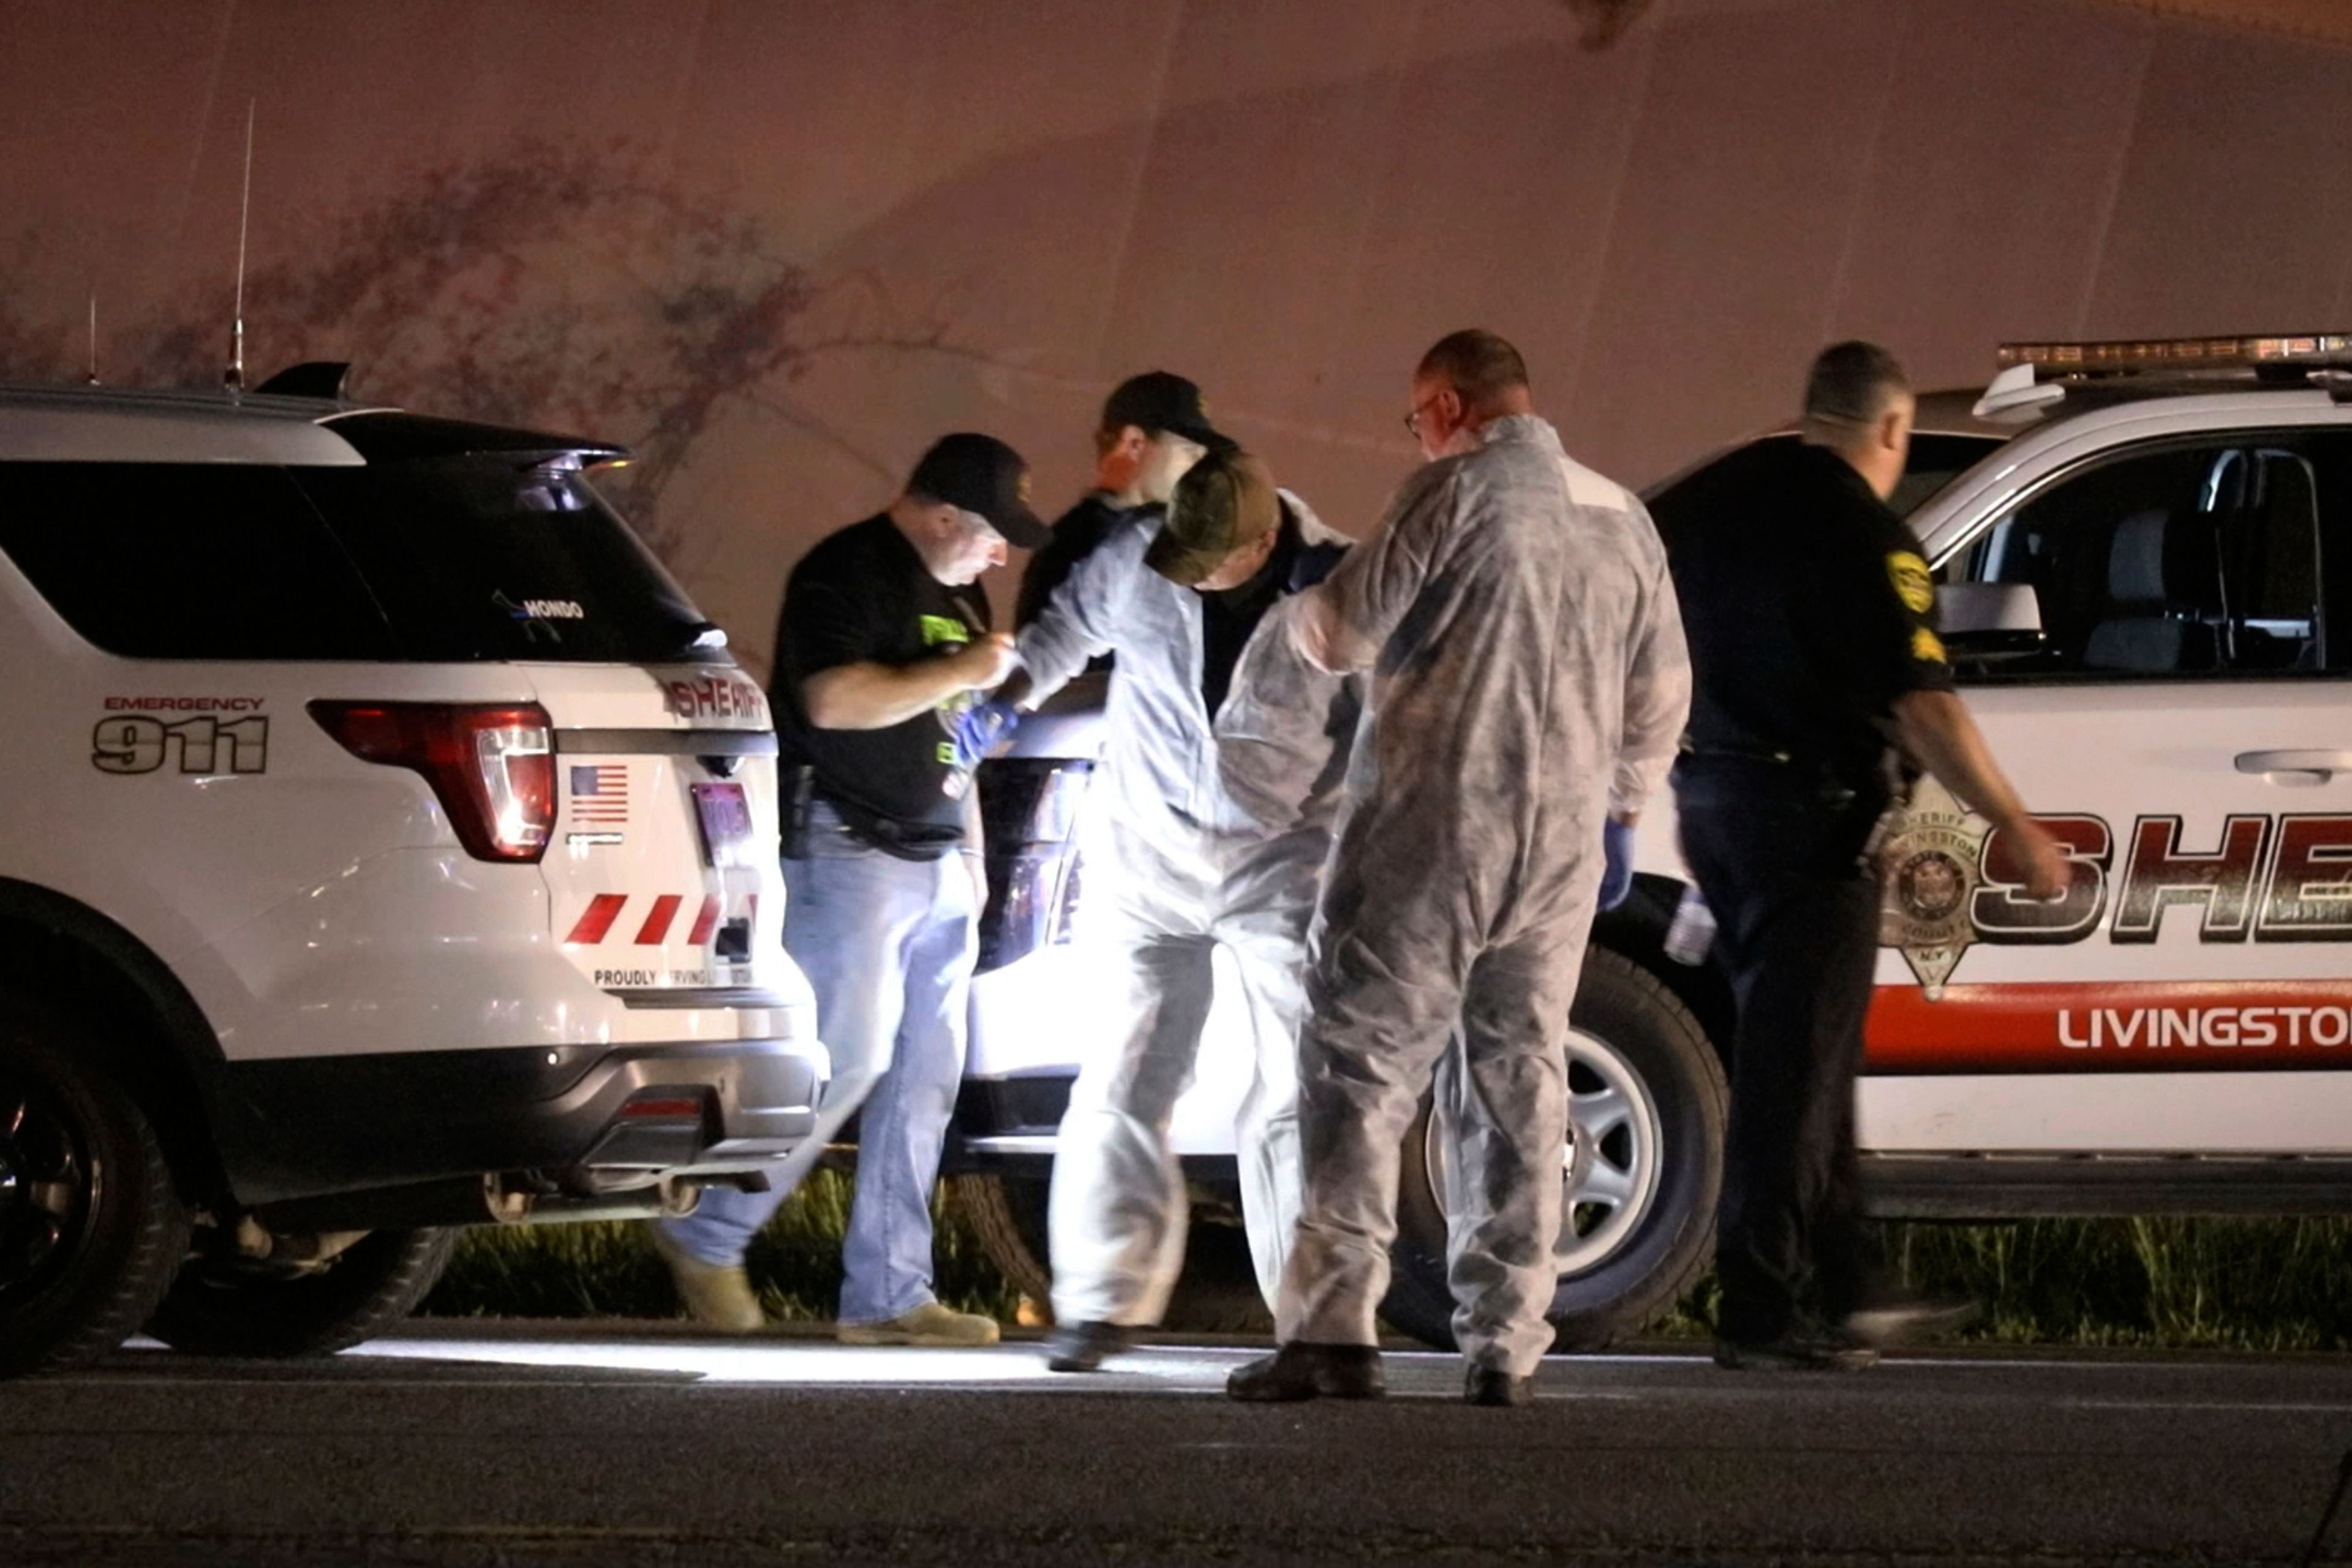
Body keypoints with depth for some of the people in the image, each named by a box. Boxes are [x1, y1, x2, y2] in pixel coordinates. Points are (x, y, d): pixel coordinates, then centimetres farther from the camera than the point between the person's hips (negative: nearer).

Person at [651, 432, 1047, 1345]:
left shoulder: (954, 592, 20)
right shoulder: (846, 574, -10)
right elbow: (836, 699, -23)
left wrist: (972, 853, 22)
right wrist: (964, 671, -16)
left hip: (937, 860, 9)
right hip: (848, 850, -9)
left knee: (925, 1079, 5)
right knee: (849, 1059, -14)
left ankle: (889, 1295, 7)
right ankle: (706, 1237, -2)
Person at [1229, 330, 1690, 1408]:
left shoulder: (1457, 491, -6)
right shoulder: (1621, 520, 13)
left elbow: (1343, 635, -5)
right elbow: (1662, 695, 19)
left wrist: (1305, 613, 17)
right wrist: (1620, 804, 31)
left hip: (1431, 827, -6)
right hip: (1559, 850, 6)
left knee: (1359, 1069, -4)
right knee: (1519, 1087, 9)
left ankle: (1333, 1329, -13)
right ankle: (1506, 1347, 6)